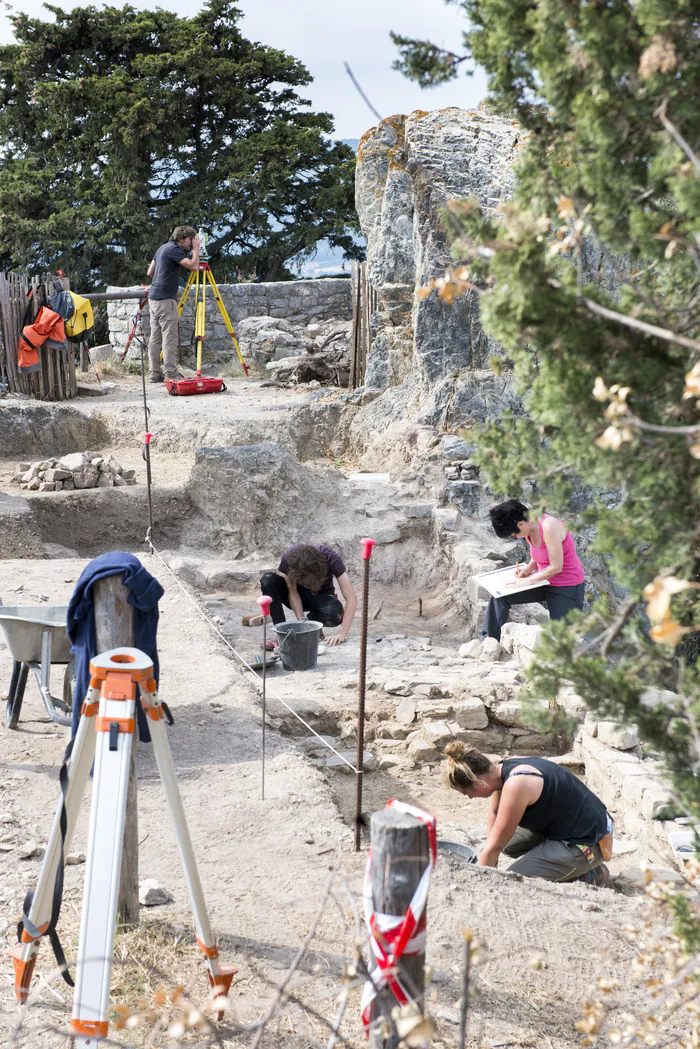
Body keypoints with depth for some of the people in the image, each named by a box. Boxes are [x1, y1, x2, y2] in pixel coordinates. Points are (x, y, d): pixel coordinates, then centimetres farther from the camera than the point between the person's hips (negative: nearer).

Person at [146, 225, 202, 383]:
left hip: (154, 297, 10)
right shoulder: (174, 249, -11)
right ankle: (171, 374, -11)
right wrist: (196, 249, -6)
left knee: (155, 337, 8)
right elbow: (193, 266, -19)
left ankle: (155, 373, 9)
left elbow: (150, 272, 22)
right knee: (170, 336, -9)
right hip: (165, 299, -10)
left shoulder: (163, 248, 18)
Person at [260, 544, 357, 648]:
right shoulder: (287, 560, -30)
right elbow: (293, 592, -20)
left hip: (321, 596, -1)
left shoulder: (331, 559, -33)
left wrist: (342, 633, -43)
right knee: (268, 580, -30)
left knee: (335, 614, -38)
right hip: (299, 594, 1)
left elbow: (351, 598, -35)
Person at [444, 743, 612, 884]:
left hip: (585, 844, -10)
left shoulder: (516, 784, -27)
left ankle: (587, 877, -3)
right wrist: (491, 863, 14)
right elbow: (494, 813, 17)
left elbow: (495, 845, -18)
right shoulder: (502, 769, 0)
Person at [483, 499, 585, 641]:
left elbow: (556, 567, -25)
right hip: (545, 581, 8)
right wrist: (527, 569, -5)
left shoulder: (549, 526, -28)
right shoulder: (529, 528, -3)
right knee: (500, 596, -4)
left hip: (567, 587, -8)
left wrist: (527, 580, -18)